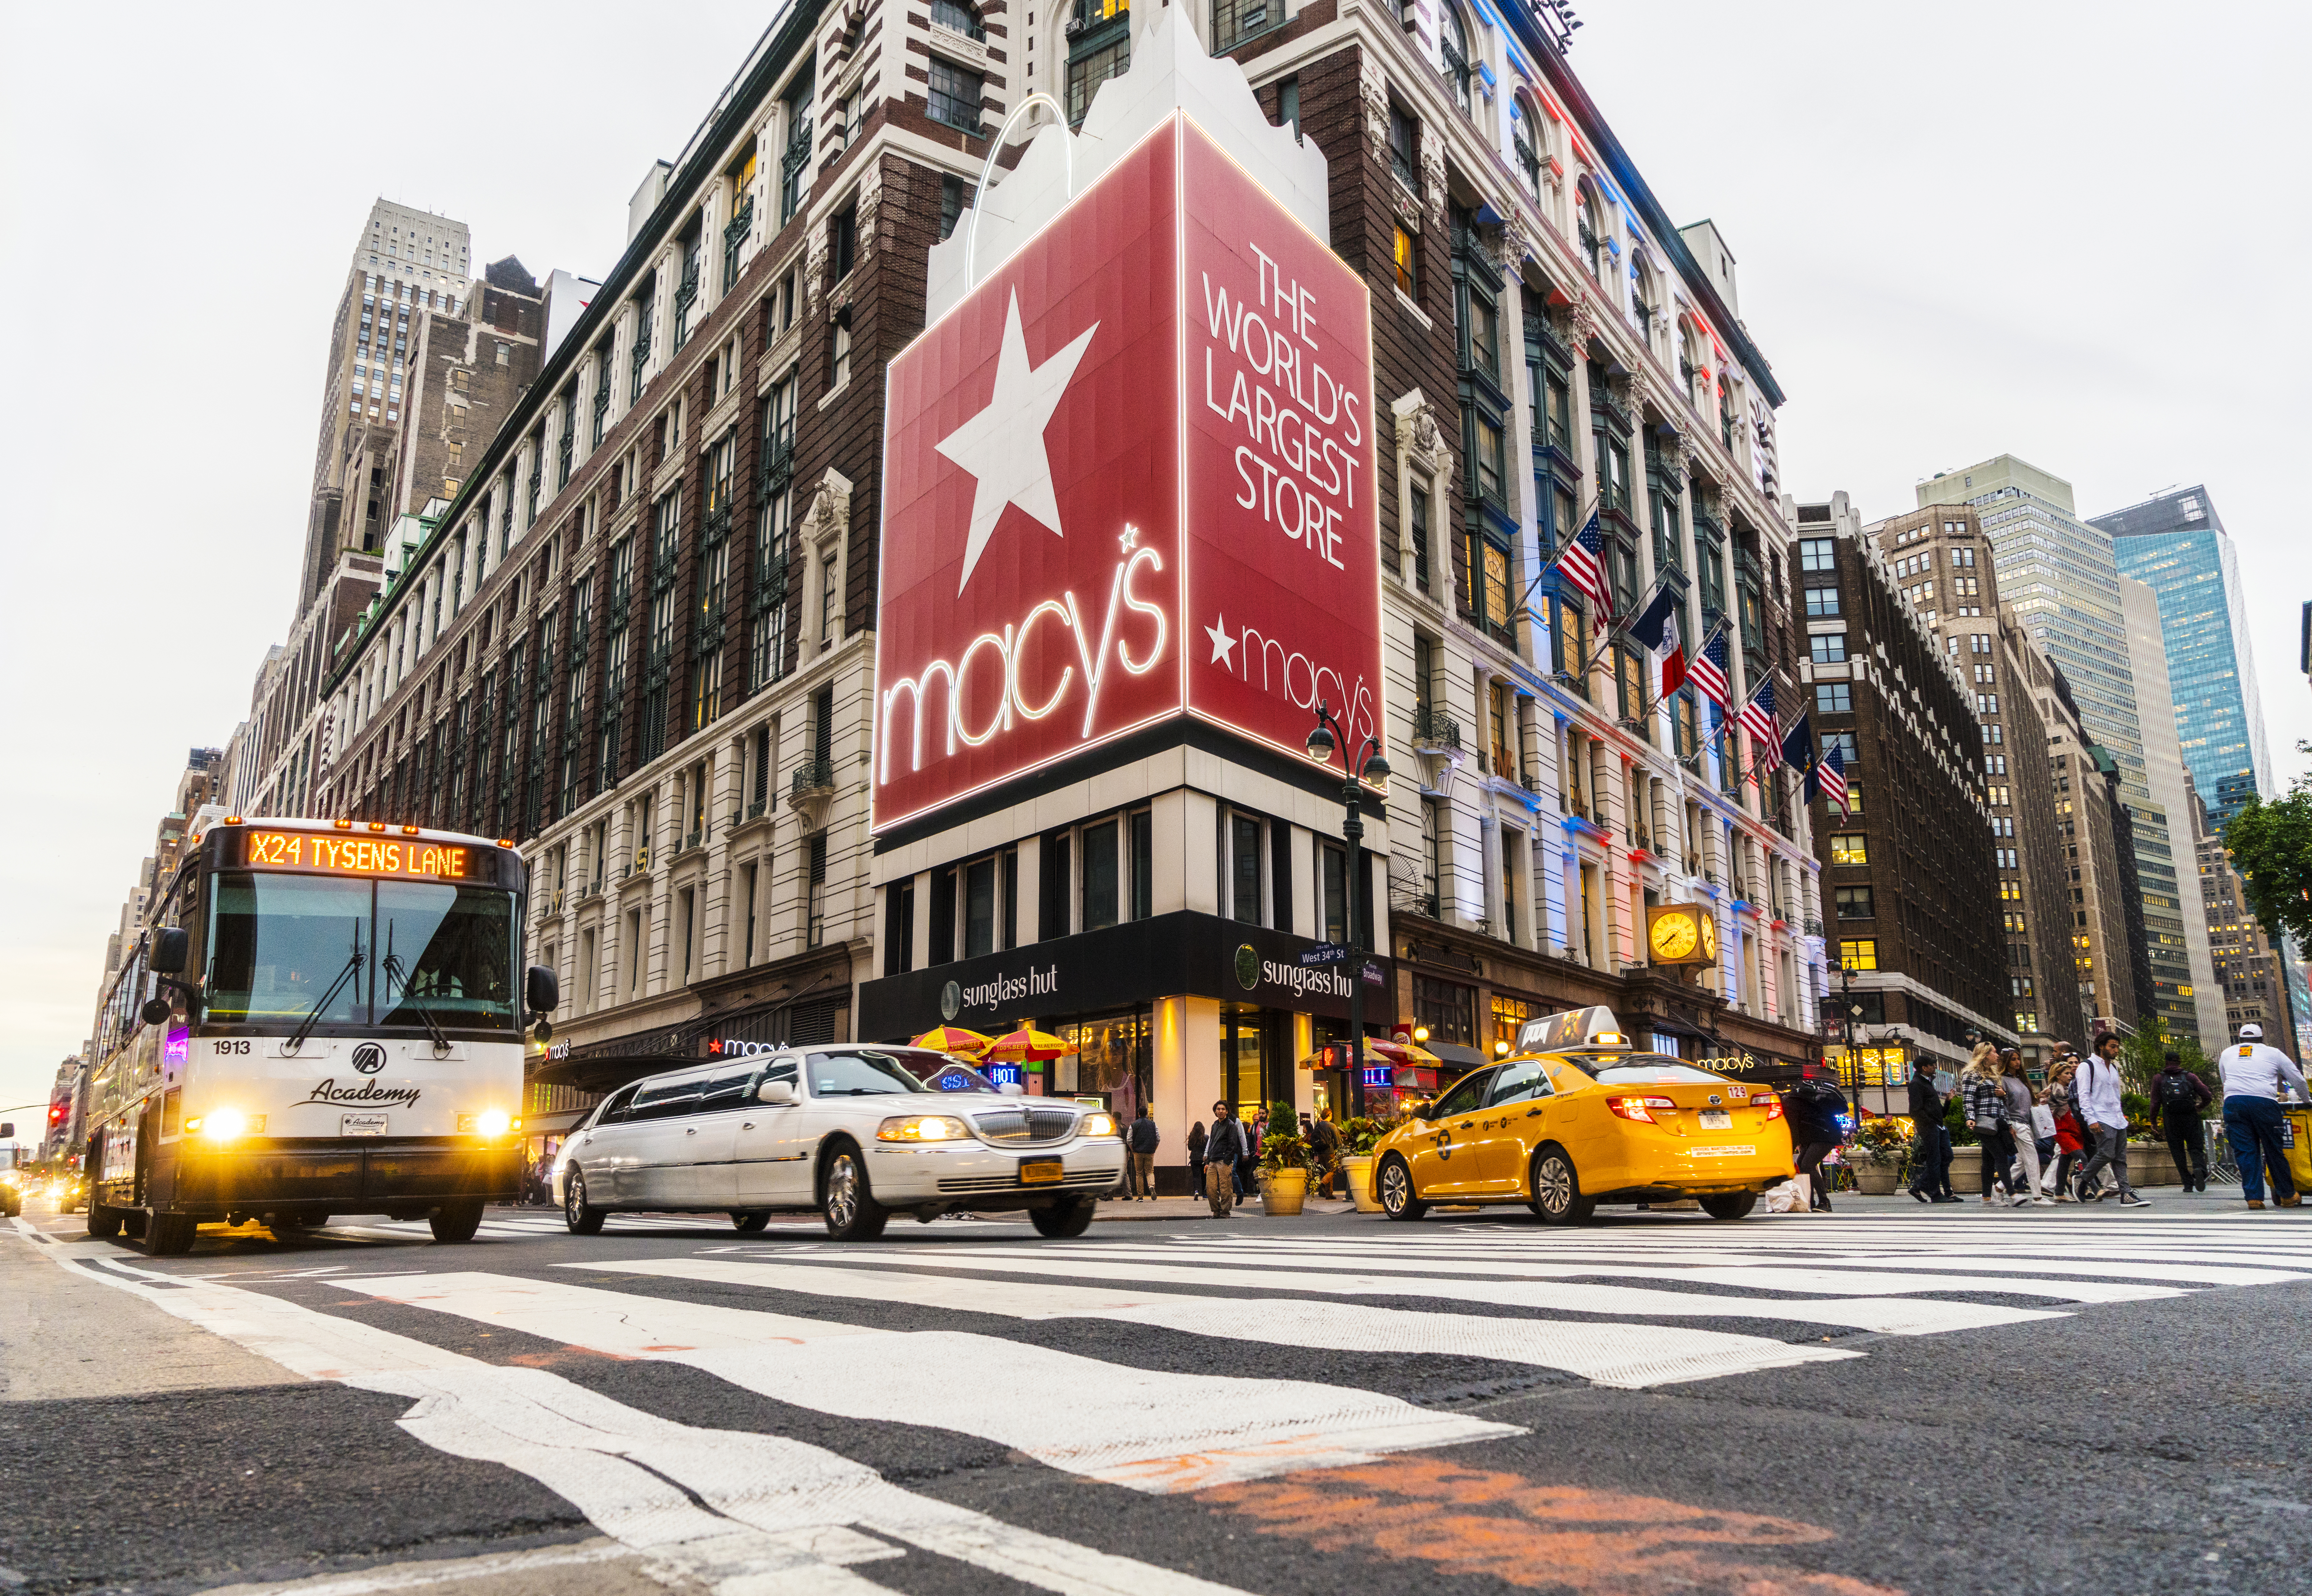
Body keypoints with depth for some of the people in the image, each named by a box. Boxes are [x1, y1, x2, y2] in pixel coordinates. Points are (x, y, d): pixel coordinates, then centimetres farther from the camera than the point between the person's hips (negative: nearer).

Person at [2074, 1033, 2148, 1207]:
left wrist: (2121, 1116, 19)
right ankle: (2083, 1181, -2)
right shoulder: (2088, 1067, -4)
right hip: (2100, 1120, -8)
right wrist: (2091, 1120, -19)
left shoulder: (2114, 1068, 21)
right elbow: (2083, 1095, -11)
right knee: (2107, 1153, -19)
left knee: (2120, 1158, 2)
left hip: (2118, 1121, 8)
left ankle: (2126, 1194, -1)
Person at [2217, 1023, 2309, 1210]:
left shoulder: (2227, 1054, 24)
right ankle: (2288, 1195, 19)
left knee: (2245, 1151, 1)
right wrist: (2306, 1099, 42)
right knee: (2274, 1150, 9)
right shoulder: (2273, 1053, 17)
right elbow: (2298, 1080, 25)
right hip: (2264, 1102, -1)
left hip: (2233, 1101, 1)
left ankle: (2254, 1197, -4)